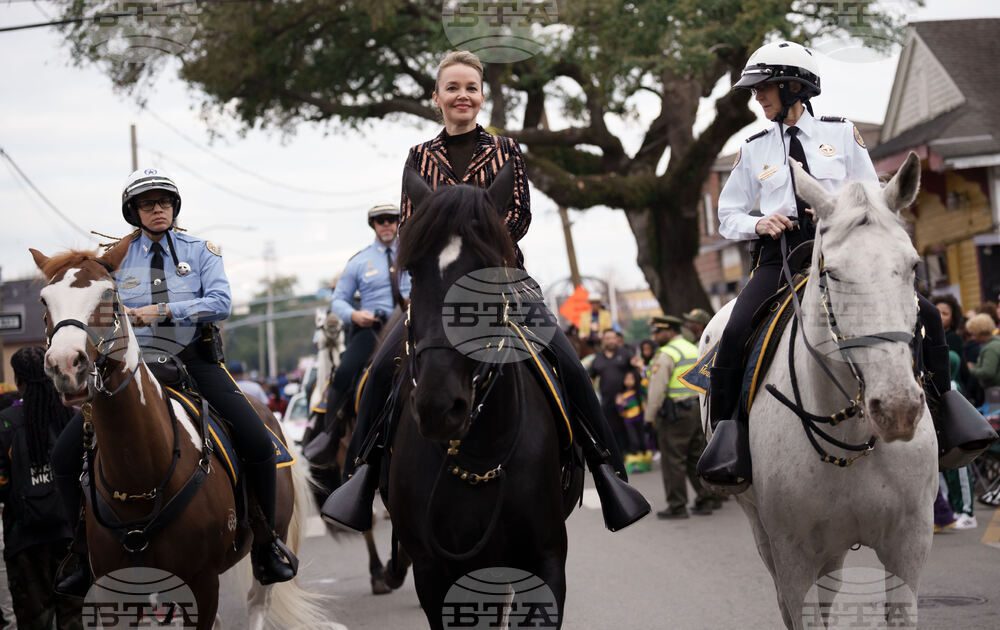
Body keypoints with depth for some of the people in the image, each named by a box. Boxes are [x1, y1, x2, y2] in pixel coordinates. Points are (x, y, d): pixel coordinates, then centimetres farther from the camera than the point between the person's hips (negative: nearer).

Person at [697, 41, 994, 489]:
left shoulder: (841, 134, 11)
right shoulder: (754, 150, 12)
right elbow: (728, 216, 16)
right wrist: (757, 224, -7)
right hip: (781, 254, 0)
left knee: (924, 315, -14)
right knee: (735, 335, -26)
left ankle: (941, 407, 4)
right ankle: (727, 433, -16)